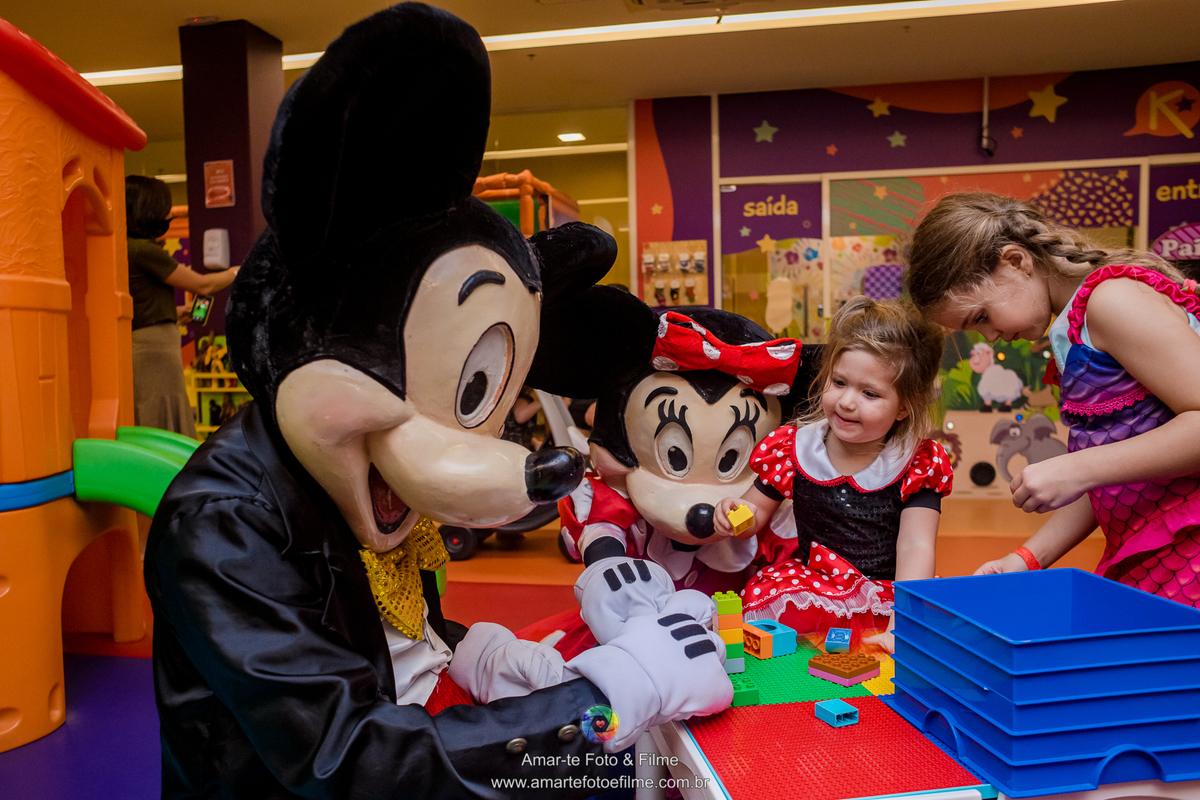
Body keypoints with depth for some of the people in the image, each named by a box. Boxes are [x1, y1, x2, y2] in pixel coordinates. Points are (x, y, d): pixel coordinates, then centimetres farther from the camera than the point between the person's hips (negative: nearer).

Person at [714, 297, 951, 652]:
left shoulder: (917, 465, -9)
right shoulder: (795, 449, -3)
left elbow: (915, 549, -17)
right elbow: (760, 508, 10)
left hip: (888, 592, 0)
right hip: (811, 580, 1)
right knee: (759, 596, -28)